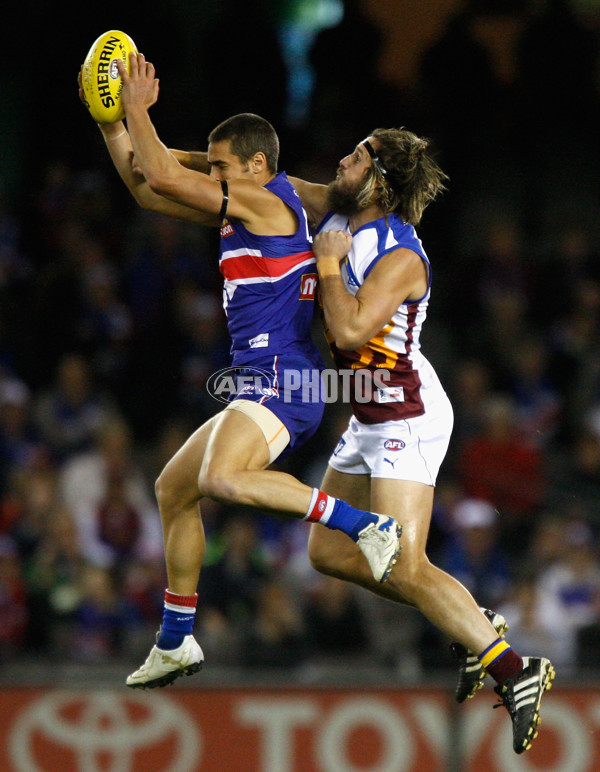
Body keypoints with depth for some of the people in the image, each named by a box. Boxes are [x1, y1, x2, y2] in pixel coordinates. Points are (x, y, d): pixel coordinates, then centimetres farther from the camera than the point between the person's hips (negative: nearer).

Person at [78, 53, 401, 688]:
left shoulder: (268, 202, -8)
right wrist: (111, 121, 17)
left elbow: (166, 178, -12)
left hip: (282, 380, -11)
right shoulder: (241, 213, 19)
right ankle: (175, 643, 27)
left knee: (223, 478, -34)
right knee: (173, 488, 18)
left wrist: (138, 110, -2)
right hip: (259, 387, 11)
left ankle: (367, 526, -31)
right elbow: (147, 189, 24)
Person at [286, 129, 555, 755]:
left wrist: (327, 265, -19)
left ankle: (514, 670, -14)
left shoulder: (400, 257, -21)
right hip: (371, 420, 10)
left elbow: (351, 330, -31)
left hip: (407, 418, -10)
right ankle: (474, 629, 14)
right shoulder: (336, 210, 4)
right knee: (328, 551, 12)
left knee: (405, 569, -18)